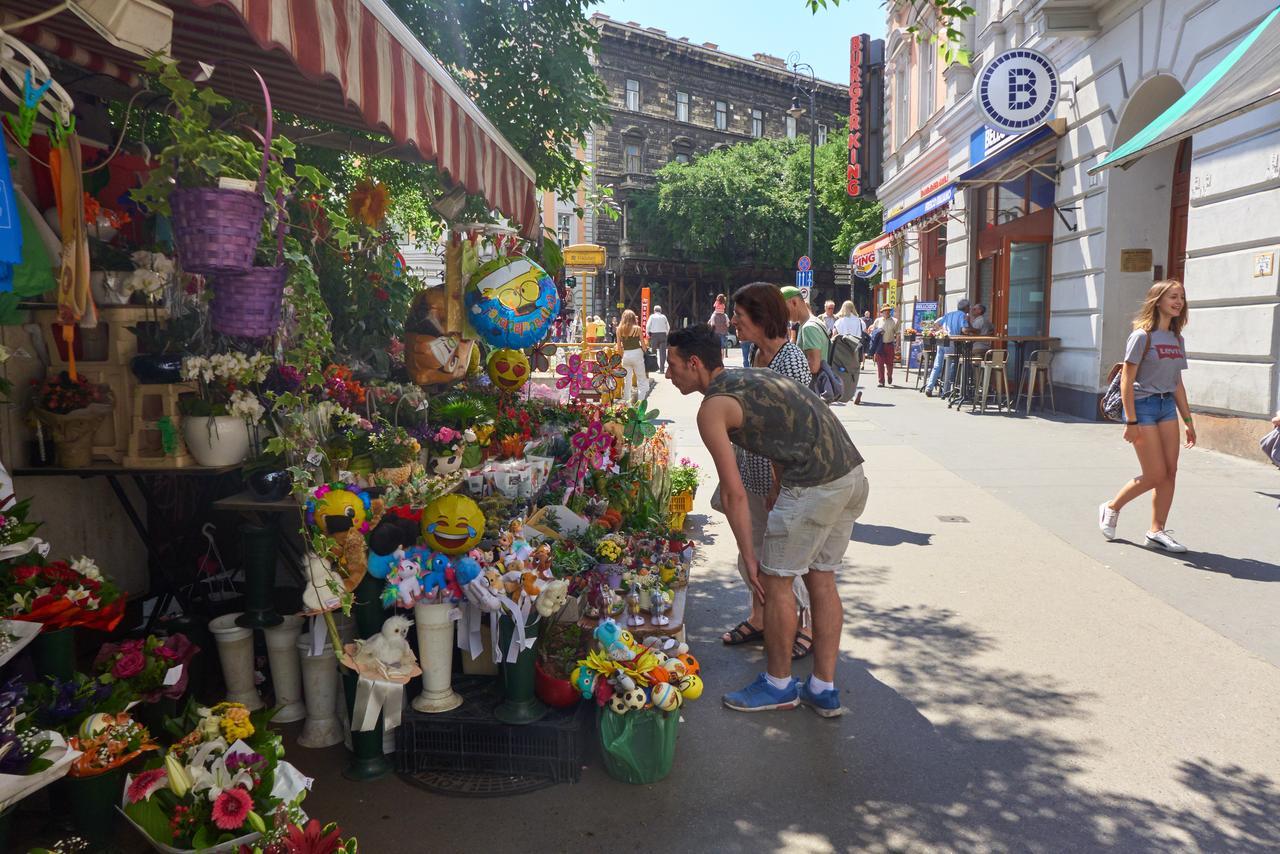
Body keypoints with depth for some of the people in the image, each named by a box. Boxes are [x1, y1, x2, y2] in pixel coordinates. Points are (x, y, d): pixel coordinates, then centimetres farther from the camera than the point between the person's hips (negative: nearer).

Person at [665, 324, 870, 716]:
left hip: (813, 486, -9)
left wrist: (750, 557, -1)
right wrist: (778, 494, 23)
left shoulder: (713, 408, -5)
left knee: (775, 580, 7)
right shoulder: (752, 376, 21)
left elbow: (734, 493, -7)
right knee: (821, 578, 17)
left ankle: (779, 684, 24)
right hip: (852, 474, 9)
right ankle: (824, 690, 26)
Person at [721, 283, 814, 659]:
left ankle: (808, 629, 21)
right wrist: (736, 467, 19)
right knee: (751, 552, 17)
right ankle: (759, 618, 35)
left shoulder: (790, 360, -18)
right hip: (755, 473, 9)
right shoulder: (758, 354, 8)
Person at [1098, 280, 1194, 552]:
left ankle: (1157, 531, 11)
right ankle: (1111, 508, 16)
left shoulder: (1177, 339, 12)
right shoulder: (1142, 336, -10)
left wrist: (1188, 421, 14)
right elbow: (1126, 381, -13)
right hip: (1143, 405, -7)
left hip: (1168, 407, 7)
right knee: (1155, 475, -6)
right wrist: (1131, 421, -17)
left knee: (1170, 472, 2)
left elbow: (1178, 384, 16)